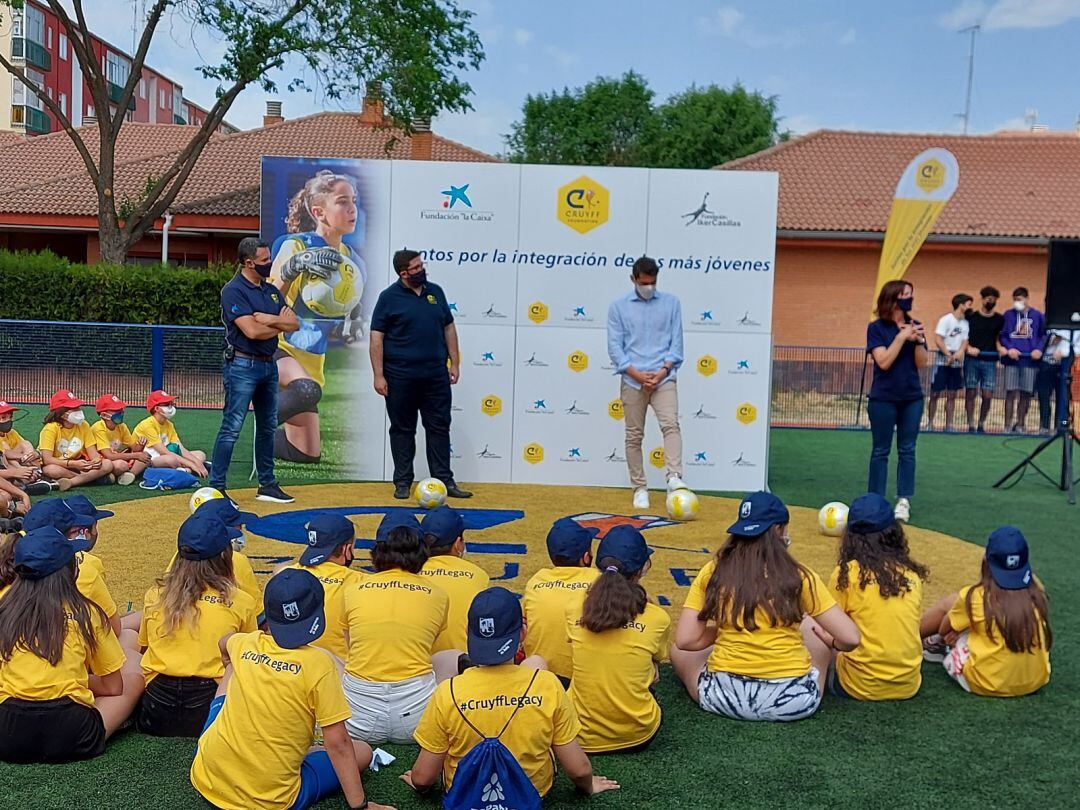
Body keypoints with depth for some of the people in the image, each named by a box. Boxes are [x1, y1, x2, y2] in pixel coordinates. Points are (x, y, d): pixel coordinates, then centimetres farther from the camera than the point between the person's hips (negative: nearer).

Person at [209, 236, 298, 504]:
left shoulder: (271, 290, 13)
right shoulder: (234, 291, -11)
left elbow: (295, 324, 6)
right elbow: (251, 331, -22)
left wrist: (270, 319, -13)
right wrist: (281, 325, -5)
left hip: (268, 365, 8)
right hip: (242, 365, -8)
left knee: (268, 427, 14)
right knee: (232, 428, -8)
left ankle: (267, 485, 24)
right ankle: (215, 487, -2)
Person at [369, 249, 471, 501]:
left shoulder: (435, 292, 9)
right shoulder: (389, 297, -4)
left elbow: (449, 328, 15)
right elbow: (376, 338, -6)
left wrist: (454, 362, 9)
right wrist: (379, 375, -11)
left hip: (436, 374, 4)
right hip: (400, 376, -3)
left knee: (439, 428, 6)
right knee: (402, 429, 6)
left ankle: (444, 480, 13)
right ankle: (402, 482, 16)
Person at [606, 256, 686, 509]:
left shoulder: (671, 303, 7)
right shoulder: (619, 306, 4)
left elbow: (677, 341, 6)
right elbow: (614, 346, 0)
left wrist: (664, 370, -9)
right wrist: (637, 374, -10)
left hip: (663, 378, 0)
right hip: (632, 381, 0)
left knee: (671, 424, -20)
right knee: (634, 436, 3)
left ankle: (674, 477, -27)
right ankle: (640, 489, 11)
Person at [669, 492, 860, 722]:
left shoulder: (712, 572, -2)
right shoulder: (800, 576, -5)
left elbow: (685, 641, -5)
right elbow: (850, 639, -6)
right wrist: (830, 641, 17)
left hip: (726, 696, 0)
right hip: (793, 700, 0)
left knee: (679, 651, 28)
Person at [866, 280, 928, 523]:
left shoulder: (914, 326, 6)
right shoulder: (876, 328, -6)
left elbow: (921, 363, 2)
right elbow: (884, 361, -16)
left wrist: (918, 340, -13)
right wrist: (902, 336, -18)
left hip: (912, 398, 4)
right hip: (884, 398, -4)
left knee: (907, 450, 6)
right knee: (881, 451, 3)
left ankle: (904, 500, 12)